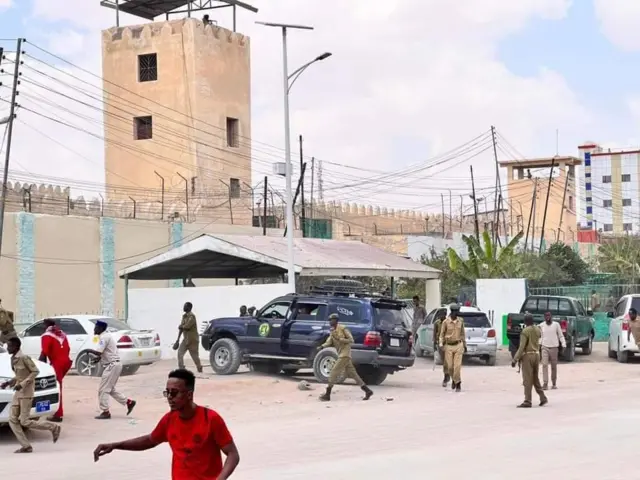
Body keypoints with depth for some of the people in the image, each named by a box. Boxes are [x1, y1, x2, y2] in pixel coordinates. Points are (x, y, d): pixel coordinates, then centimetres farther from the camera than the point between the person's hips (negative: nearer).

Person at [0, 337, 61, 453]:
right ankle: (26, 446, 7)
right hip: (18, 392, 9)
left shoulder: (24, 358, -17)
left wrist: (22, 384, -22)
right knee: (13, 420, 3)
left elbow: (35, 371, -17)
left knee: (24, 422, -6)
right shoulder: (13, 359, 9)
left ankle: (54, 428, 7)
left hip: (26, 392, -9)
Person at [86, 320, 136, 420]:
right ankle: (128, 402, 17)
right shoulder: (106, 336, 16)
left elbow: (98, 352, -24)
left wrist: (89, 351, -6)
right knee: (110, 389, 17)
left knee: (103, 389, -6)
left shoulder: (104, 337, -15)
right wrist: (97, 358, 7)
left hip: (112, 365, -10)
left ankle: (105, 412, -3)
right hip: (114, 365, 10)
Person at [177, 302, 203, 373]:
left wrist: (181, 327, -4)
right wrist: (178, 339, 9)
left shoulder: (192, 316, -16)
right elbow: (181, 327, 13)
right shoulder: (184, 316, 12)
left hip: (192, 339, -8)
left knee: (194, 355, -4)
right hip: (185, 339, 8)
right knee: (180, 352, 4)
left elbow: (187, 327, -26)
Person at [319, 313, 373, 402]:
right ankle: (367, 391, 13)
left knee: (334, 373, -10)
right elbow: (329, 342, 3)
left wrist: (339, 339, -19)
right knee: (352, 374, 9)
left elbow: (351, 340, -10)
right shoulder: (332, 332, 15)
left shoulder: (342, 328, -8)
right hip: (341, 355, 9)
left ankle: (327, 395, -8)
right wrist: (323, 346, -18)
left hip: (345, 354, -9)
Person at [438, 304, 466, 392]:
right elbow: (442, 334, 0)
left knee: (457, 366, -9)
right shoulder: (446, 322, -5)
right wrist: (441, 344, -13)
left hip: (458, 345, 1)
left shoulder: (461, 321, 4)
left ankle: (457, 383, -1)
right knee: (450, 366, 2)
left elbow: (463, 333, 14)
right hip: (448, 346, -1)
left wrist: (465, 345, 16)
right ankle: (454, 380, 28)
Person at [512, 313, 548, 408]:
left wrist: (515, 359, -18)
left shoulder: (525, 331, -14)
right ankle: (543, 398, 15)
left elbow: (522, 347, -19)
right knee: (535, 378, 17)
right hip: (536, 355, 7)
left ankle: (527, 401, -5)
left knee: (527, 380, -5)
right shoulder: (537, 330, 7)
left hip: (527, 355, -7)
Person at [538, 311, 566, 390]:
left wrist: (563, 344, -9)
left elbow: (561, 336, 2)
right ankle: (545, 383, -12)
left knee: (554, 366, 7)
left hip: (554, 348, -1)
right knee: (544, 365, -11)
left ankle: (554, 384, 18)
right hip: (545, 347, 1)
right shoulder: (541, 325, 4)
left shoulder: (556, 324, -1)